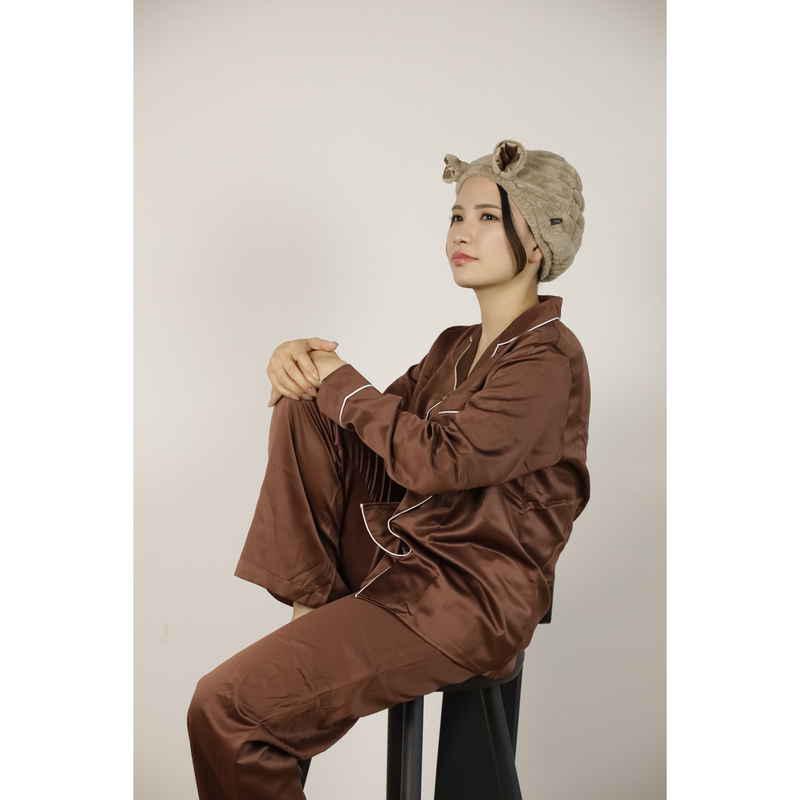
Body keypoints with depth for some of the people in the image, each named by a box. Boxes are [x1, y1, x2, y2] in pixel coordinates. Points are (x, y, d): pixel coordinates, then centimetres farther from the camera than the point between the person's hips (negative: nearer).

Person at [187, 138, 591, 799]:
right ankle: (315, 604, -1)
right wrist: (305, 361, -5)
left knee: (223, 705, -14)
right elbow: (381, 420, 14)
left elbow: (436, 460, -22)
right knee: (301, 410, -1)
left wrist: (341, 381, -10)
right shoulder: (456, 346, 14)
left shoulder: (549, 360, -13)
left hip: (466, 599, -8)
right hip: (396, 549, 8)